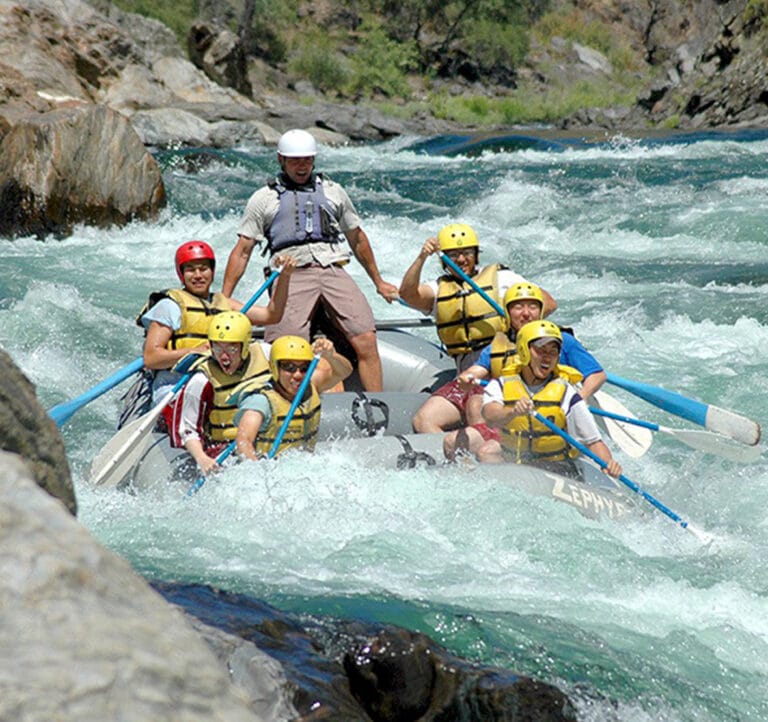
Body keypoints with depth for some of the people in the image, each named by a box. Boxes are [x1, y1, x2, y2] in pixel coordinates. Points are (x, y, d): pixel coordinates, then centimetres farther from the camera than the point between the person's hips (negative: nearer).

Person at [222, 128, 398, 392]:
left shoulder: (333, 192, 23)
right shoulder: (264, 199, 16)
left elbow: (357, 239, 32)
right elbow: (242, 251, 14)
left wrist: (379, 282, 34)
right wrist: (224, 300, 7)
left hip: (334, 271, 2)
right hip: (292, 275, -2)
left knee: (366, 342, -16)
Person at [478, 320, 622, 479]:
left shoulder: (566, 392, -2)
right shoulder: (500, 386, 2)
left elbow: (593, 441, -4)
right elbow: (490, 418, -21)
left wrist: (608, 463, -25)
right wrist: (513, 412, -43)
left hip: (558, 469, -2)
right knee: (488, 450, -24)